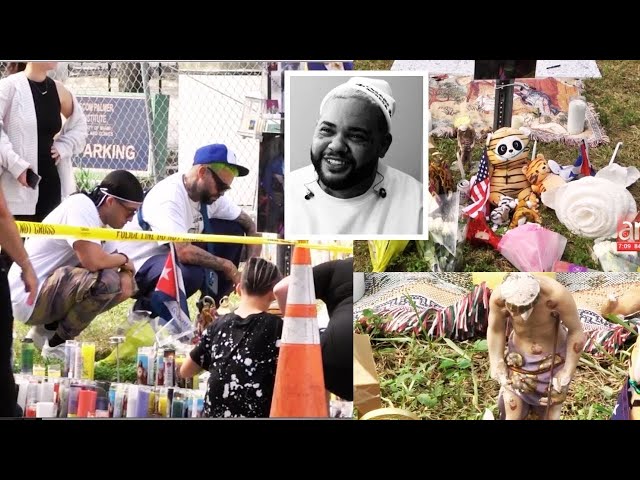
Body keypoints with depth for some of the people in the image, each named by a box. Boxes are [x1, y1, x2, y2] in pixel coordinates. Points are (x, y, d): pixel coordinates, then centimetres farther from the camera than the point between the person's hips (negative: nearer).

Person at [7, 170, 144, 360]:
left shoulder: (97, 214, 10)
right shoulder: (81, 207, -19)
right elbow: (92, 260, -31)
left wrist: (126, 273, -7)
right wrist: (124, 260, -11)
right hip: (29, 296, -10)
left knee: (124, 284, 8)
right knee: (107, 280, -27)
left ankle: (48, 329, 11)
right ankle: (57, 343, -9)